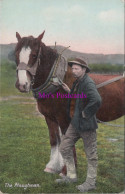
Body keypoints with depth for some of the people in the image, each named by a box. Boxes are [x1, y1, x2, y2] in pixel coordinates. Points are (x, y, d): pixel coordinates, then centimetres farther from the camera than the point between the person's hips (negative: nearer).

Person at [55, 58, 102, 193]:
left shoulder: (88, 83, -20)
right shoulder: (77, 82, 10)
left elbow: (96, 100, -36)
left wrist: (86, 113, -25)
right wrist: (69, 91, 11)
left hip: (85, 124, -10)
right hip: (74, 123, 10)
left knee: (91, 154, 6)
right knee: (64, 147, 13)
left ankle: (91, 182, 21)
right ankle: (71, 176, 27)